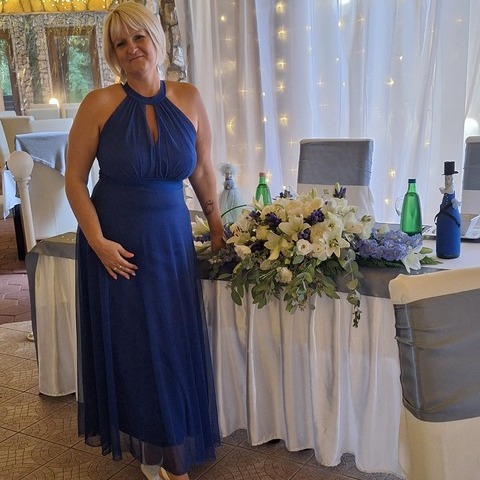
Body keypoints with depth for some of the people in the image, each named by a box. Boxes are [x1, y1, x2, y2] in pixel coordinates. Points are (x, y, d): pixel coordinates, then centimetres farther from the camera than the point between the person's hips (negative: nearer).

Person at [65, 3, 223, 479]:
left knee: (176, 347, 9)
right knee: (128, 347, 10)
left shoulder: (188, 99, -1)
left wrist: (216, 227, 9)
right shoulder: (100, 104, -9)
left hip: (173, 239, 2)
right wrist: (98, 242, -13)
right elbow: (74, 179, -5)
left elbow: (203, 172, 8)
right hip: (117, 245, -2)